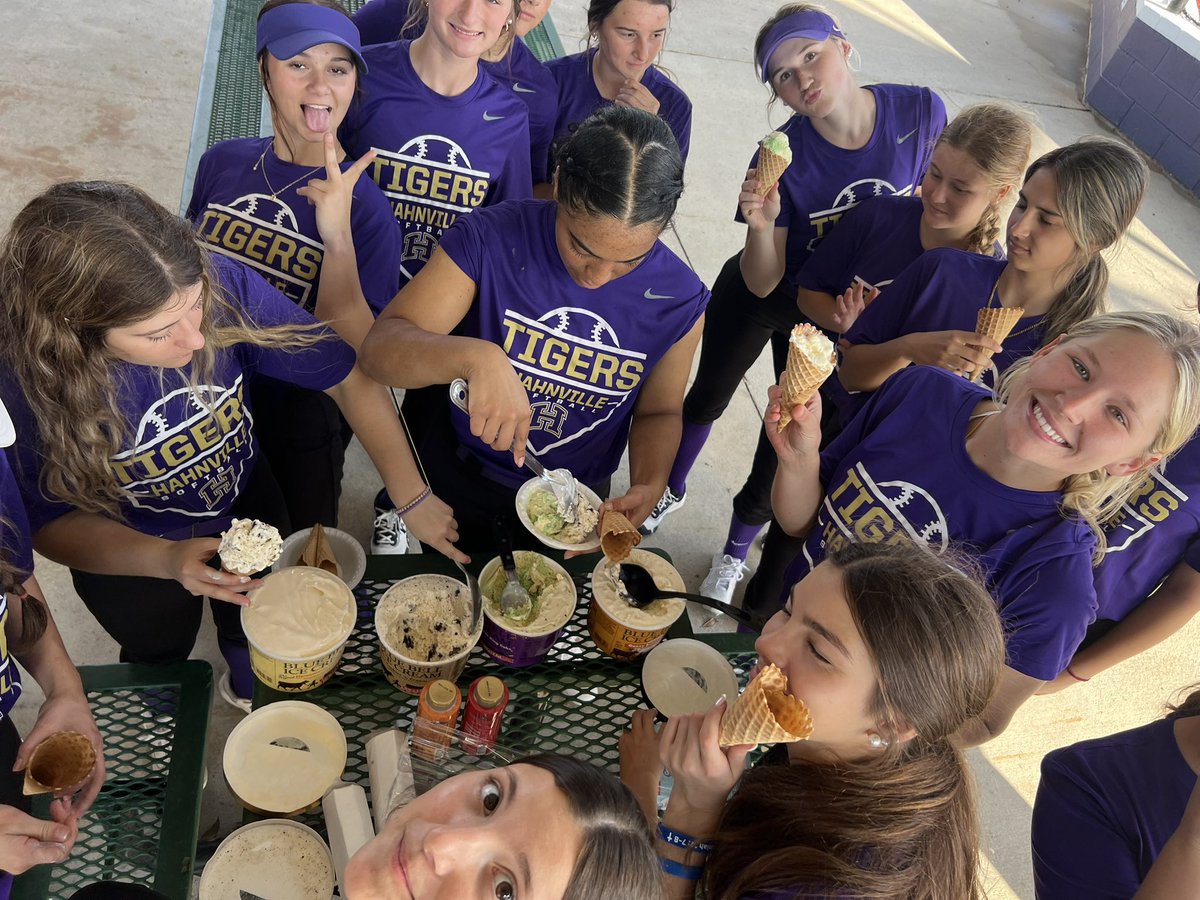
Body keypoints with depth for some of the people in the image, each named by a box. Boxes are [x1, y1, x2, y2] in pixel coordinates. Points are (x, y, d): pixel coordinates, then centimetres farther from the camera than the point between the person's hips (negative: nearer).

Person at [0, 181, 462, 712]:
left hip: (247, 505, 2)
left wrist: (414, 499, -29)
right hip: (129, 554, -1)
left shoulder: (225, 287, -36)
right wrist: (166, 560, -38)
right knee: (160, 656, 30)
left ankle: (249, 690, 67)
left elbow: (351, 378, -26)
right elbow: (52, 525, -21)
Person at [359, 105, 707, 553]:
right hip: (458, 470, -1)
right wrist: (475, 356, -52)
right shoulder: (488, 238, -27)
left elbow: (658, 412, -4)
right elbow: (380, 346, -31)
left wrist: (650, 485, -25)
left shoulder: (681, 301, -20)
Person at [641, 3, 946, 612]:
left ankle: (739, 546, 36)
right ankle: (671, 491, 50)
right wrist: (762, 227, -45)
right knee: (707, 398, 17)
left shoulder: (920, 112, -24)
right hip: (758, 298, -1)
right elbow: (763, 283, -24)